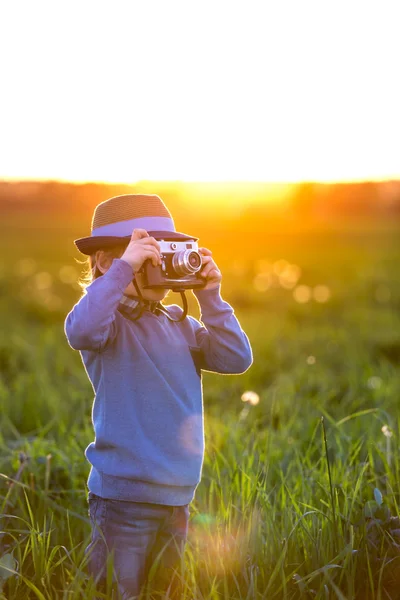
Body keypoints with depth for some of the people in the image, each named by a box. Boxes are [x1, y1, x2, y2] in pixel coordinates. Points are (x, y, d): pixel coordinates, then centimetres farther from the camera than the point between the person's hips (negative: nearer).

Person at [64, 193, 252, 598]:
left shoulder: (179, 323, 9)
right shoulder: (111, 320, -11)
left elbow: (236, 359, 3)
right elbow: (81, 332, -34)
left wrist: (210, 297, -4)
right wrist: (124, 269, -30)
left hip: (177, 494, 7)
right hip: (123, 493, -6)